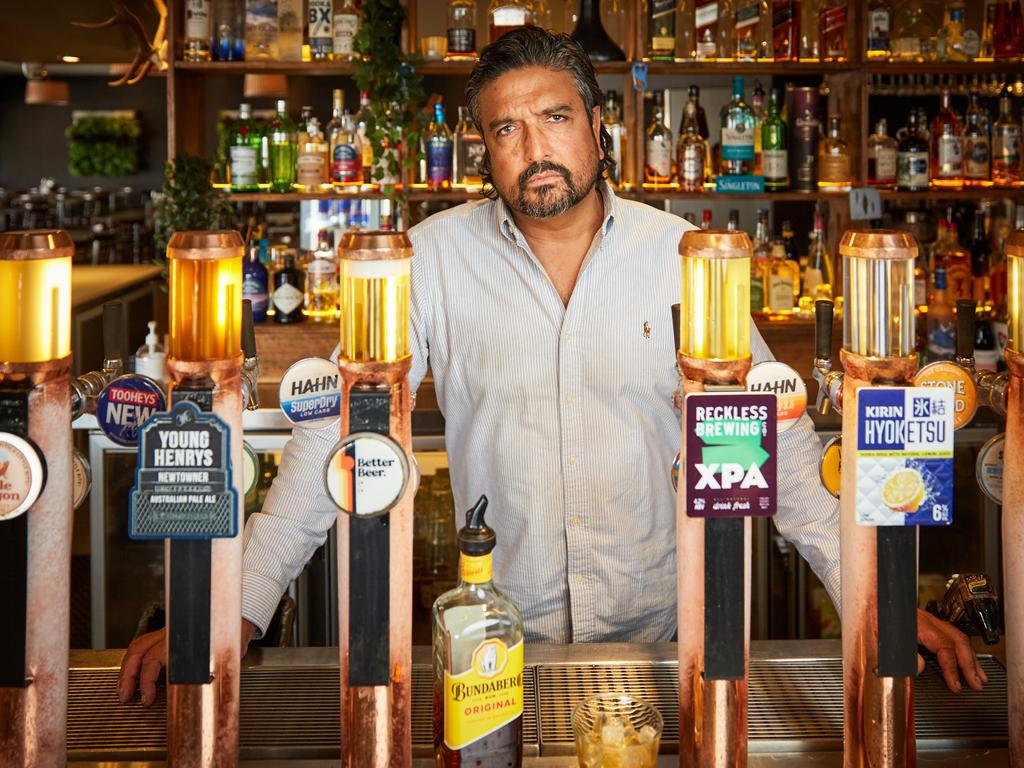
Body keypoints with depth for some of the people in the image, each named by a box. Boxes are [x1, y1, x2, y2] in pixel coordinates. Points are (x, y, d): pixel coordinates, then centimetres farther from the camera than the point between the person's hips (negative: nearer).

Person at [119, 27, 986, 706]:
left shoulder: (681, 254, -2)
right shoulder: (435, 257, -5)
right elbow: (338, 429, -6)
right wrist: (238, 605, -14)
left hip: (659, 632, 1)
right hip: (497, 646, 0)